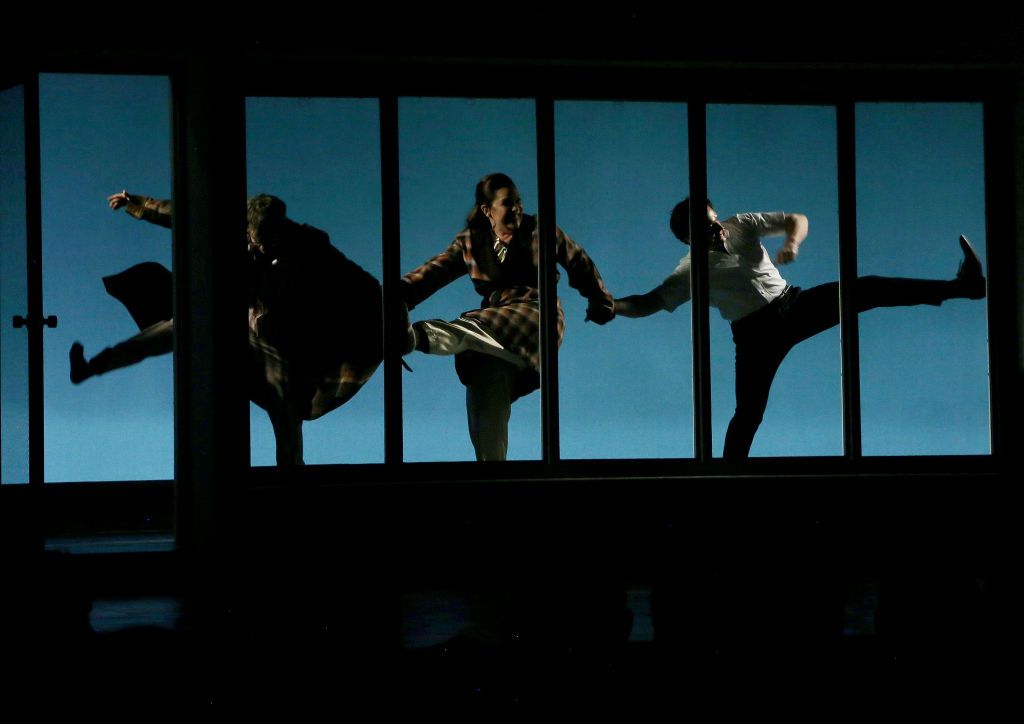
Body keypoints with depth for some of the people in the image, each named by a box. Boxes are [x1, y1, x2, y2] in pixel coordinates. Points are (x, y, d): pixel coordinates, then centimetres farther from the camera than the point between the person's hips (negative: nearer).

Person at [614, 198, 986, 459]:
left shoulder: (742, 225, -2)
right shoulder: (692, 270, -10)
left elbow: (797, 219, 0)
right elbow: (647, 303, -11)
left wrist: (792, 243, -23)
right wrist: (611, 306, -30)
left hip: (793, 304, 3)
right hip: (756, 333, -3)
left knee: (866, 289, -10)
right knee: (748, 413, -10)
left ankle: (959, 286, -10)